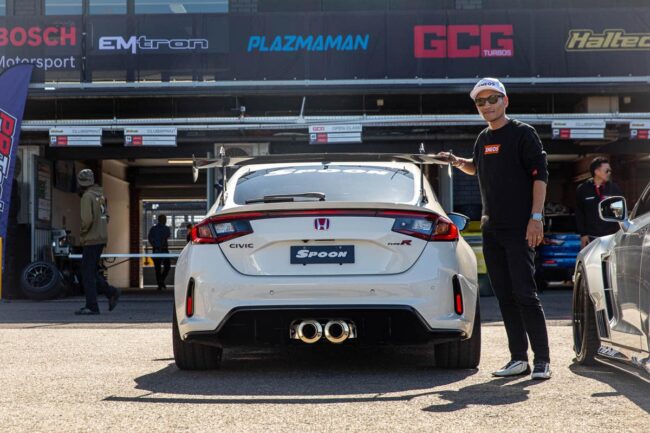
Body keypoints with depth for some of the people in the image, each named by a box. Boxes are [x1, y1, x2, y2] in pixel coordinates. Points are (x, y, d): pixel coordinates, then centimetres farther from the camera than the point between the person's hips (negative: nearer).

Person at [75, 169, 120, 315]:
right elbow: (106, 216, 18)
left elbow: (87, 219, -23)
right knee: (92, 271, 17)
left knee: (88, 273, -4)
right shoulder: (100, 195, 13)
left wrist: (83, 232, -7)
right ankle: (111, 292, 9)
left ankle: (91, 307, -4)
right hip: (101, 238, 9)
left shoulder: (87, 196, -14)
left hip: (91, 240, -9)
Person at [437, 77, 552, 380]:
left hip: (519, 229, -7)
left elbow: (540, 175, -10)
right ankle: (519, 358, 12)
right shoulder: (483, 139, 16)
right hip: (491, 229, 7)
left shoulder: (522, 133, -5)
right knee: (505, 296, 7)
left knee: (524, 294, -10)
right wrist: (458, 162, 15)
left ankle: (542, 360, -5)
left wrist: (536, 217, -18)